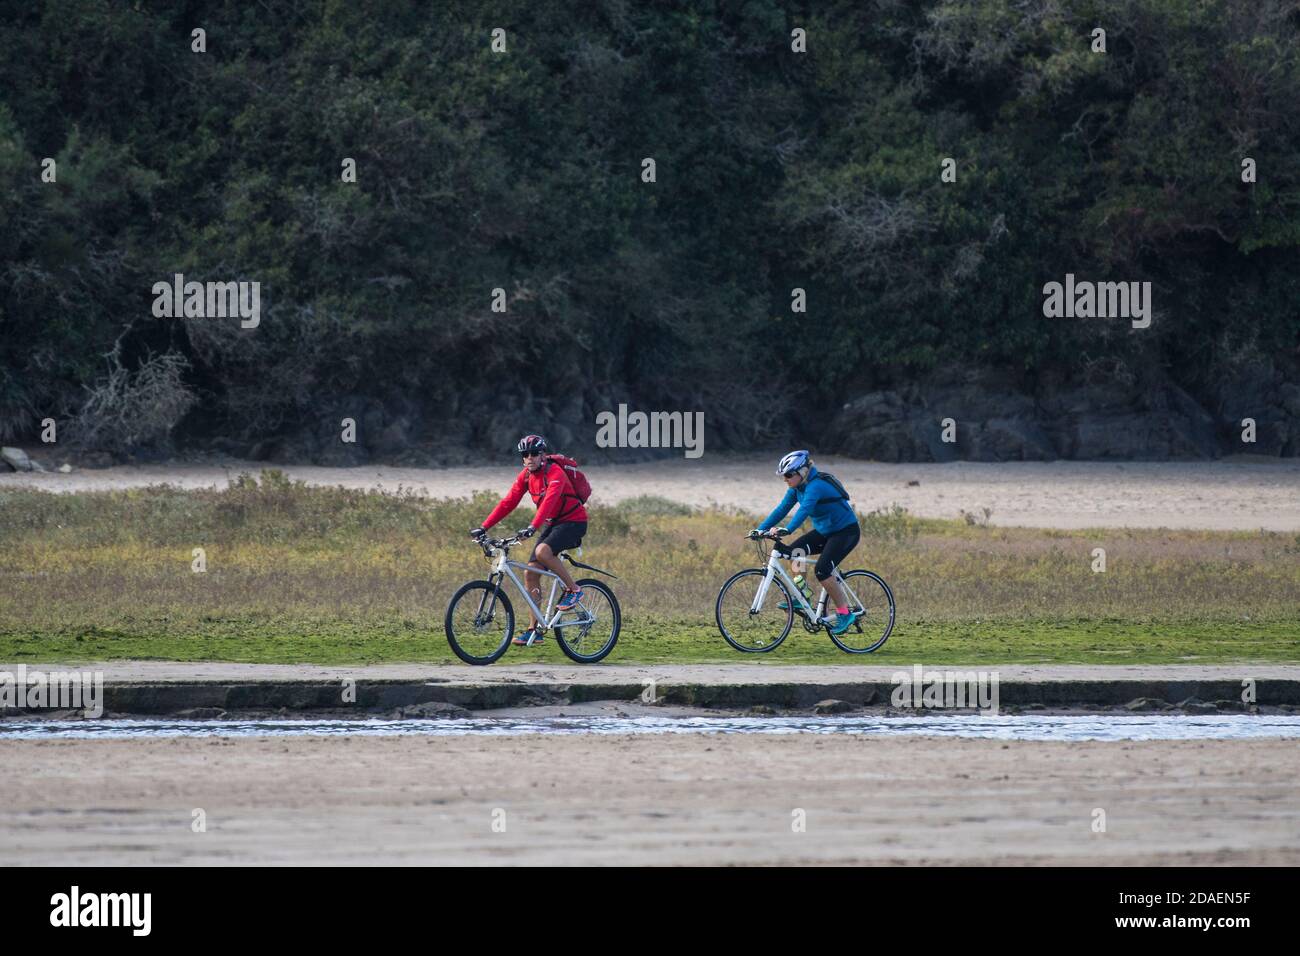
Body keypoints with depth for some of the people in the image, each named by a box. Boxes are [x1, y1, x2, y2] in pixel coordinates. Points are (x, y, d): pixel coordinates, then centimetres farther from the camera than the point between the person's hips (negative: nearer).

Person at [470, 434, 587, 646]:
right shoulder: (526, 476, 1)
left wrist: (533, 527, -50)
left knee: (542, 551, -34)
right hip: (553, 524, 8)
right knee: (530, 573, -2)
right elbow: (508, 502, -3)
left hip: (573, 521, -8)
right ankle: (533, 631, 2)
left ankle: (573, 590, -15)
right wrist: (484, 527, -12)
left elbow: (549, 501, -36)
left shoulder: (555, 473, -21)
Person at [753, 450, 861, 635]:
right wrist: (760, 529, -12)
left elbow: (805, 510, -41)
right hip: (824, 531, 9)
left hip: (846, 531, -9)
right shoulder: (796, 488, 0)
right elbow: (782, 509, -1)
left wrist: (787, 530, -55)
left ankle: (845, 614, -12)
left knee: (822, 570, -22)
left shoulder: (816, 486, -26)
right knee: (794, 550, -12)